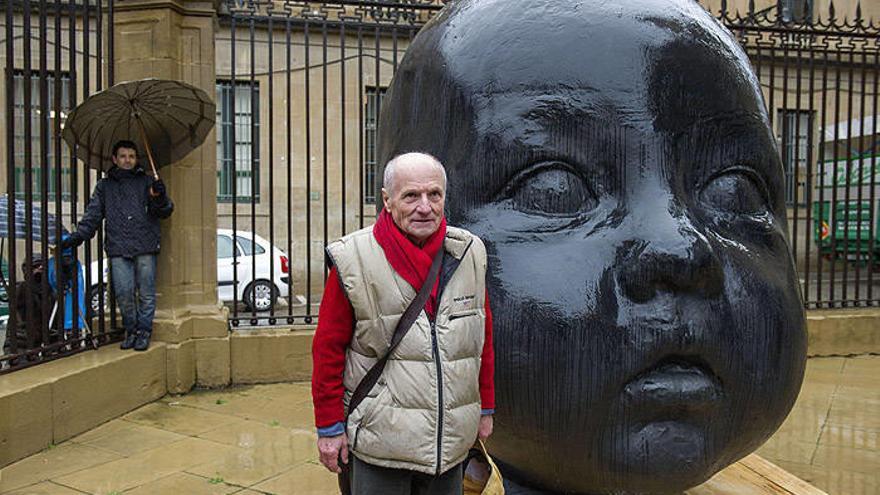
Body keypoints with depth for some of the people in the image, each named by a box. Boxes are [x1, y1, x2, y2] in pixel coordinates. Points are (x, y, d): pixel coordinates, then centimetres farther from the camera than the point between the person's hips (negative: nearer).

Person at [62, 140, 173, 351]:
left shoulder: (146, 182, 11)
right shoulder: (104, 185, 17)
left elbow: (165, 212, 6)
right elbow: (93, 215, 14)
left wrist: (160, 198, -16)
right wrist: (77, 236, 1)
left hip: (145, 247, -1)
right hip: (118, 249, 2)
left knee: (146, 293, -1)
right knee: (123, 292, -3)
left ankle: (144, 331, 10)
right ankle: (131, 330, 14)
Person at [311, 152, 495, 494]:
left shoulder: (469, 254, 2)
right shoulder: (353, 260, -10)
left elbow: (483, 338, 10)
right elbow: (328, 348, -6)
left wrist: (485, 409, 13)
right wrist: (329, 427, -3)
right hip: (380, 438, -3)